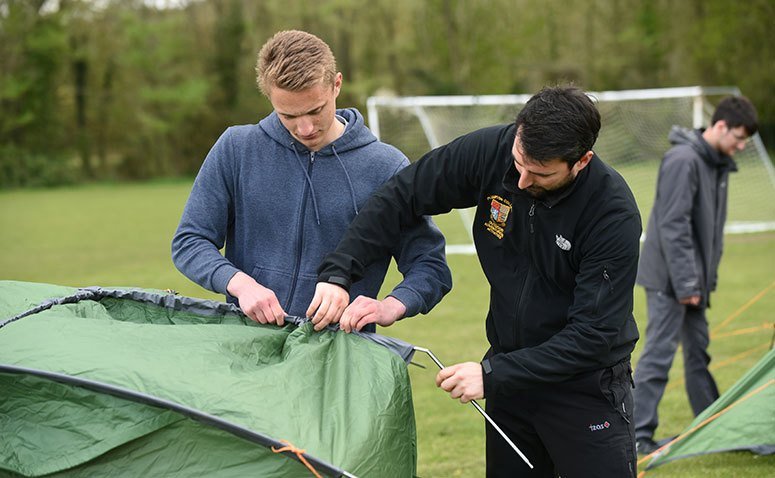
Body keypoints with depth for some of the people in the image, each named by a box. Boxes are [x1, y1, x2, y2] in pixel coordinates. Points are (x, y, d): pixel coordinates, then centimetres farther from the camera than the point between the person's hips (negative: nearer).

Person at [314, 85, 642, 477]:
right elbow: (399, 198, -4)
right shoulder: (490, 151, -14)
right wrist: (336, 275, -13)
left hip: (587, 383, -4)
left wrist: (493, 374, -27)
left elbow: (593, 334, -25)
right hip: (510, 378, 4)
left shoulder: (614, 214, -25)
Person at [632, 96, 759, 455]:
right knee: (659, 352, -8)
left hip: (693, 279, 9)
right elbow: (673, 225, -23)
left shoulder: (719, 164, 10)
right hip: (669, 278, -9)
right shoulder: (683, 160, -19)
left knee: (698, 351, 16)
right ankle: (639, 435, -4)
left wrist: (707, 277, 15)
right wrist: (687, 282, -21)